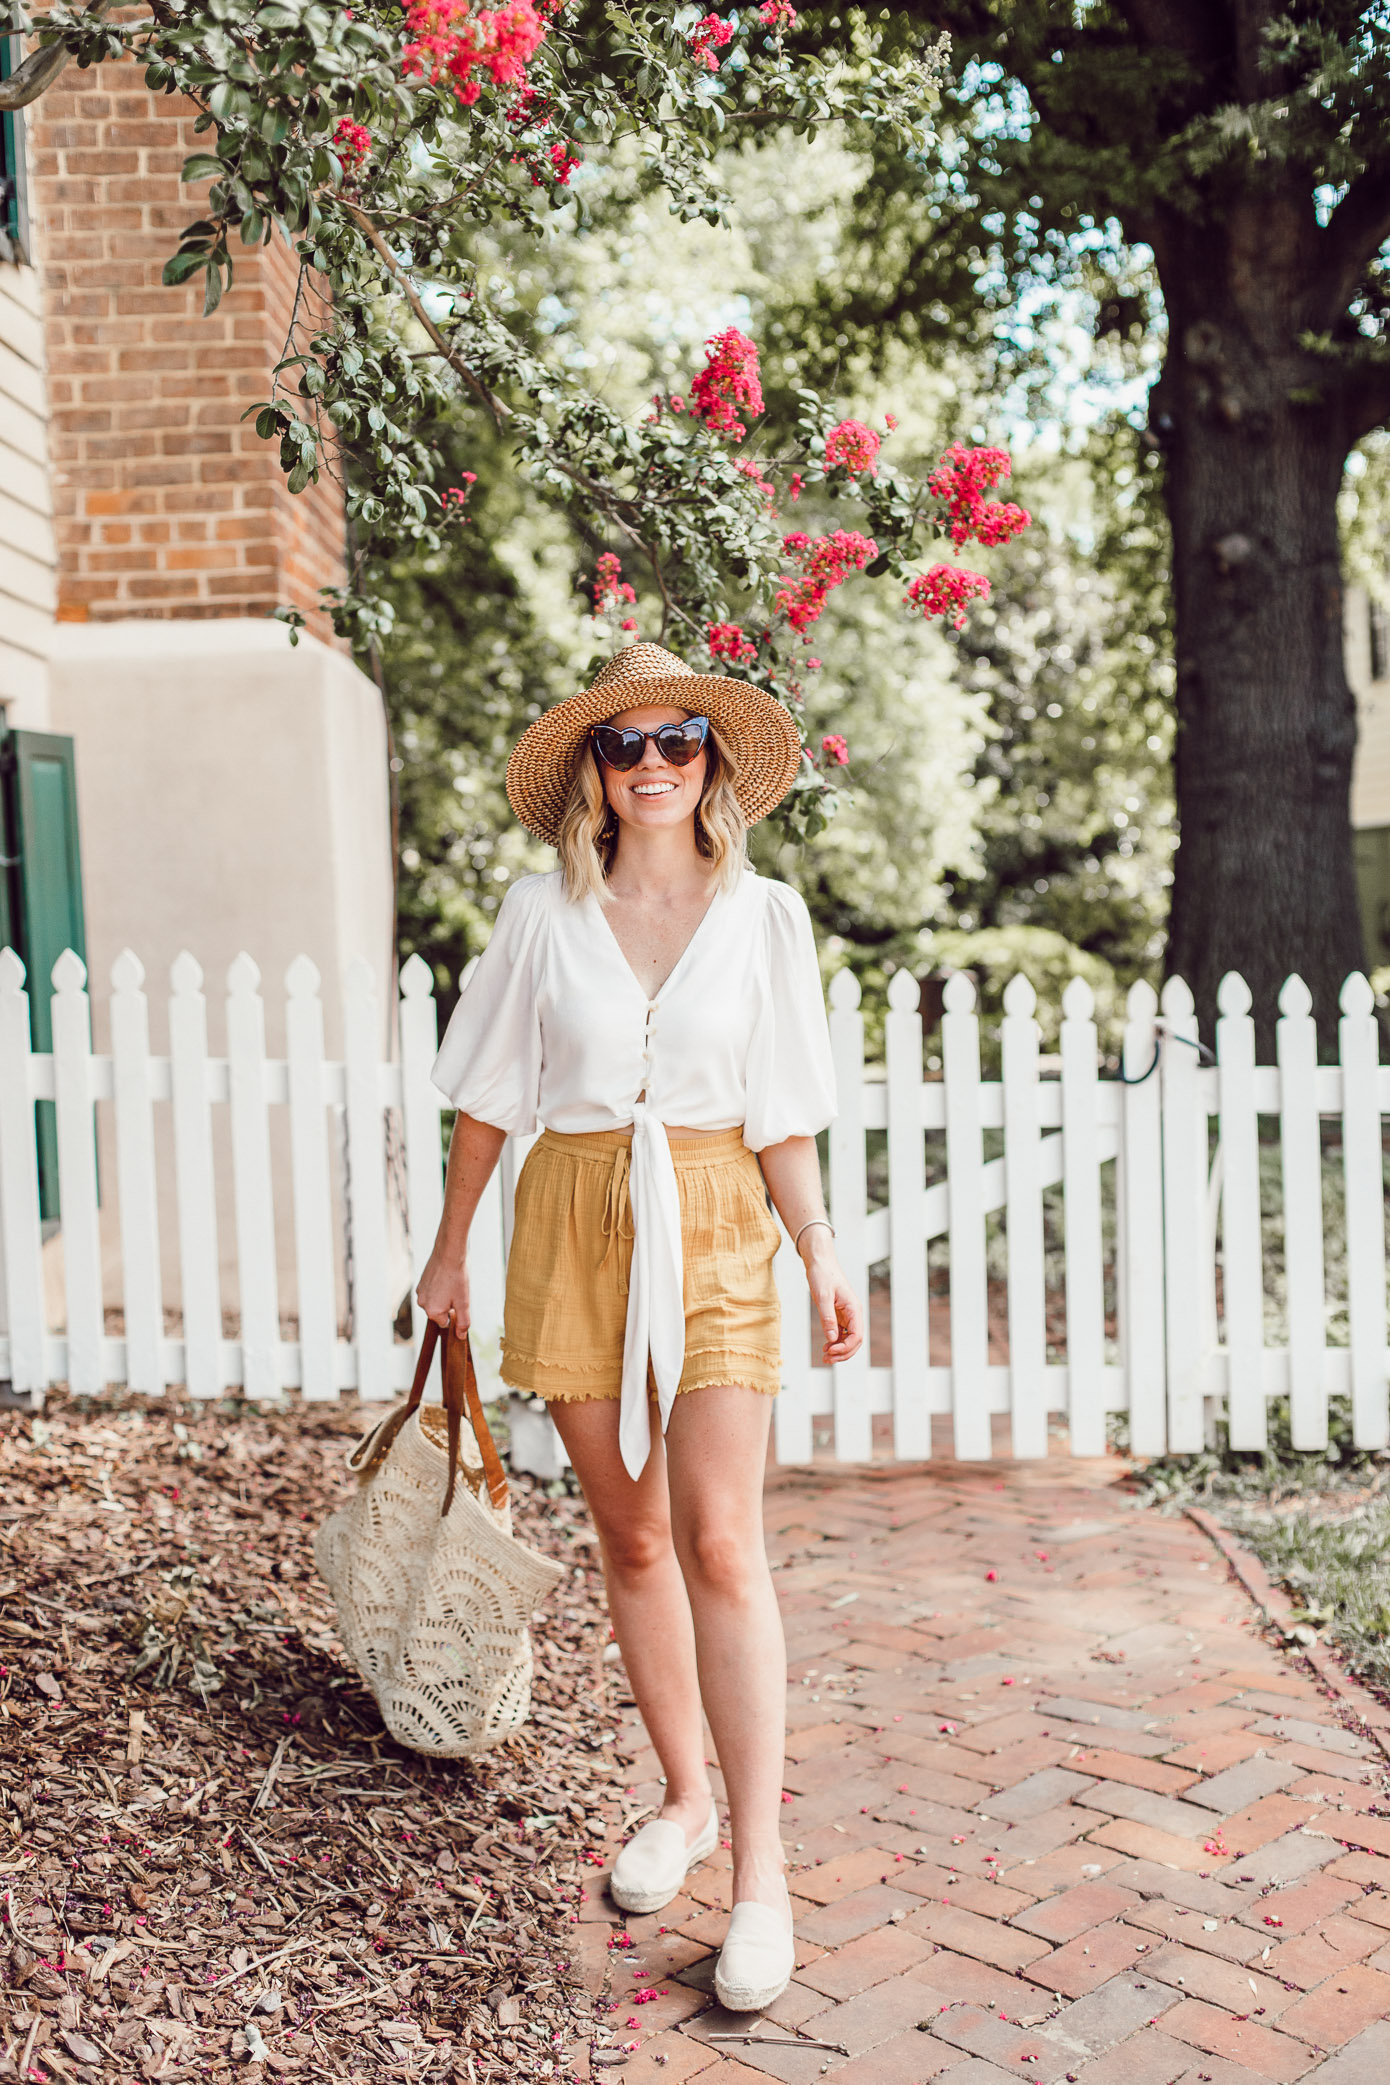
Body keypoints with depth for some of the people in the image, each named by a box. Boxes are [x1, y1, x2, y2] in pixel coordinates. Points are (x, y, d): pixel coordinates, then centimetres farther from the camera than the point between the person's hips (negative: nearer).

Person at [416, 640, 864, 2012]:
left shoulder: (761, 916, 3)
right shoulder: (544, 916, 2)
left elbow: (780, 1114, 5)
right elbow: (489, 1098, 9)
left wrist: (820, 1252, -4)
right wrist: (449, 1247, 12)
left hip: (713, 1228, -1)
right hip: (575, 1224, 1)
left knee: (719, 1544, -9)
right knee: (631, 1540, 10)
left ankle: (760, 1872, -2)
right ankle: (685, 1800, 28)